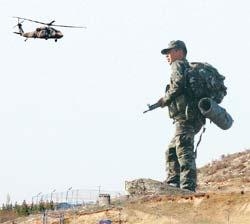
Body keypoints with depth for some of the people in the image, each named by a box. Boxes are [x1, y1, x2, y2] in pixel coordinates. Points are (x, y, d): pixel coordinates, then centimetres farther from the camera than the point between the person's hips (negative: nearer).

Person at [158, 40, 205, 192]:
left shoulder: (178, 64, 1)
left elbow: (178, 83, -18)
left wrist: (165, 99, -5)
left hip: (185, 116, -10)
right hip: (195, 117, 10)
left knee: (184, 151, -18)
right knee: (171, 152, 16)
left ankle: (188, 188, -26)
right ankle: (173, 185, 14)